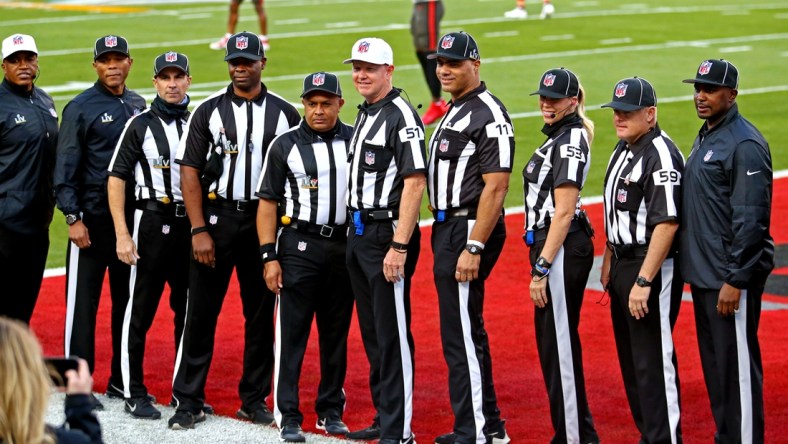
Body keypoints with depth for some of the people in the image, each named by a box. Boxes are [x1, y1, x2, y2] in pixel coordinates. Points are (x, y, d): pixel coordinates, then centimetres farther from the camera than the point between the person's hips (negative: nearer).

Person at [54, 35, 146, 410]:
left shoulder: (138, 105, 10)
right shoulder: (81, 108, -6)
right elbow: (66, 168, -7)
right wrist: (73, 218, -13)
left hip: (132, 216, 5)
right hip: (93, 219, -5)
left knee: (127, 301, 10)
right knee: (83, 301, -2)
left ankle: (122, 380, 18)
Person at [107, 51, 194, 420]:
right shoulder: (141, 125, -1)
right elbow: (116, 179, -4)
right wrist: (122, 234, -11)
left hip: (191, 223, 4)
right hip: (152, 220, -4)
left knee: (189, 310, 9)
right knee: (140, 310, -1)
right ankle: (134, 393, 5)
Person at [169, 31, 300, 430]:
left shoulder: (285, 113, 5)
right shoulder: (209, 111, 2)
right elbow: (190, 172, 0)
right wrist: (199, 230, -9)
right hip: (216, 215, -1)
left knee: (261, 314, 7)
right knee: (201, 312, -2)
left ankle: (254, 399, 17)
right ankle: (188, 401, 3)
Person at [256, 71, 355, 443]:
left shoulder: (356, 141, 6)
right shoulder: (285, 145, 0)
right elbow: (267, 203, 0)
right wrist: (269, 257, -7)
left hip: (345, 243, 3)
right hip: (299, 245, -2)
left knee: (337, 333, 9)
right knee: (292, 333, -4)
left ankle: (331, 411, 20)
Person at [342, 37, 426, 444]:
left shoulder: (401, 116, -13)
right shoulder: (364, 116, 16)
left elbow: (415, 183, -19)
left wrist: (399, 246, -23)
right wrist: (356, 234, 13)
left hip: (387, 235, -9)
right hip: (359, 233, 9)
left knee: (393, 335, -6)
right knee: (372, 333, 14)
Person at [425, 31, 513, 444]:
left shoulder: (488, 115, -14)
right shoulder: (454, 111, 16)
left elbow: (495, 187, -20)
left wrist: (473, 248, -24)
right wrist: (446, 238, 15)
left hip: (469, 230, -11)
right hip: (447, 226, 11)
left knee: (461, 335, -8)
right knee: (466, 332, 16)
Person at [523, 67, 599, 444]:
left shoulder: (571, 139, -13)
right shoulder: (557, 138, 16)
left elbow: (564, 211, -18)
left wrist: (541, 268, -21)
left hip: (563, 250, -10)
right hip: (547, 244, 10)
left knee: (559, 343, -6)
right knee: (553, 342, 14)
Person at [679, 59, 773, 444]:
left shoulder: (744, 144, -15)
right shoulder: (704, 138, 15)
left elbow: (750, 220, -19)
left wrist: (735, 280, -22)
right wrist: (696, 269, 18)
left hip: (731, 276, -10)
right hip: (702, 274, 10)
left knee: (737, 365, -5)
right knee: (714, 364, 16)